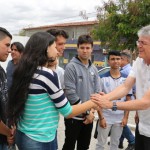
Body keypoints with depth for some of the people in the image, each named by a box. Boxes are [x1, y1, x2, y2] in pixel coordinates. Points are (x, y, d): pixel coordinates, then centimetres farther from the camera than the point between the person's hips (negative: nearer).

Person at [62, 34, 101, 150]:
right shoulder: (71, 67, -12)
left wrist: (92, 111, -7)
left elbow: (97, 92, 7)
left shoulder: (94, 69, 7)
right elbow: (70, 93, -19)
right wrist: (86, 112, -15)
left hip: (89, 116, 6)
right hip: (74, 116, -5)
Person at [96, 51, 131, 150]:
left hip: (120, 118, 2)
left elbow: (128, 99, 5)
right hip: (105, 117, -2)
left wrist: (126, 117, -1)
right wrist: (101, 118, -11)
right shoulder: (103, 78, -8)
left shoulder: (126, 79, 0)